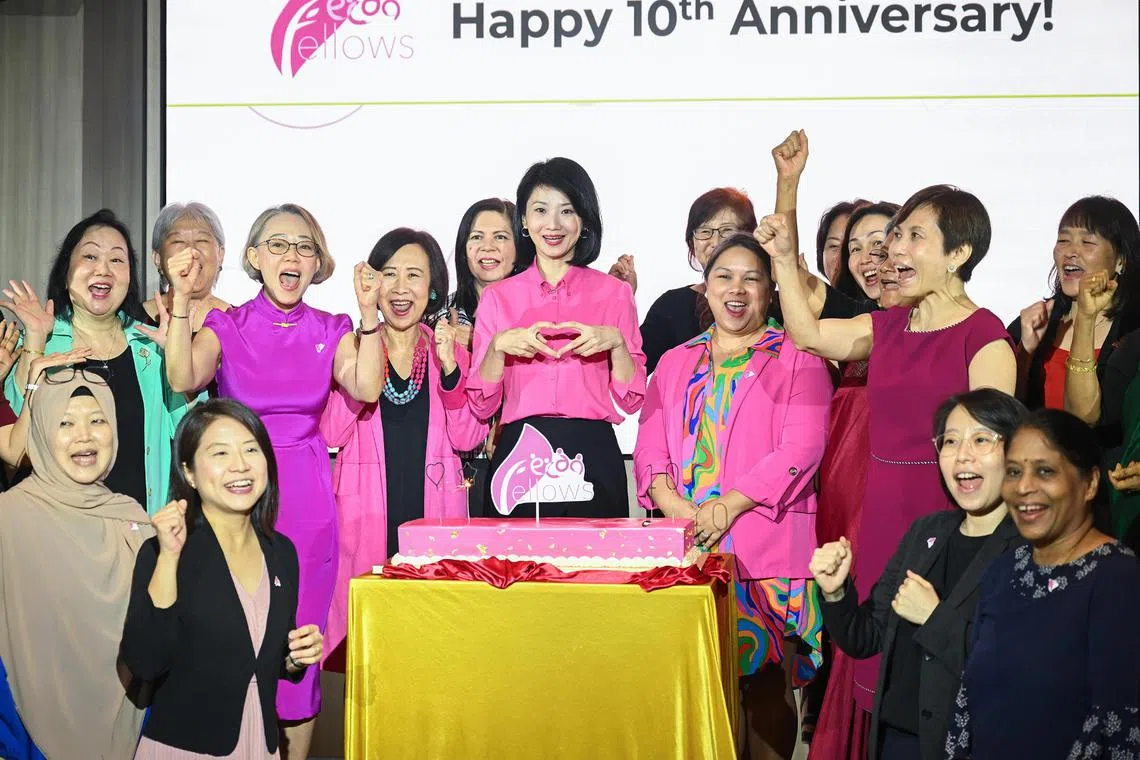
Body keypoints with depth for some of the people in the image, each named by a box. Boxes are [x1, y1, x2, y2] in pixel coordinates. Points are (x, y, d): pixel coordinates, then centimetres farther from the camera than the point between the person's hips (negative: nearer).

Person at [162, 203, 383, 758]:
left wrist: (368, 313, -17)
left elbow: (366, 387, -10)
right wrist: (181, 300, -22)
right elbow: (183, 379, -16)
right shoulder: (226, 327, 2)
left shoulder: (331, 331, 7)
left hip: (306, 500, 1)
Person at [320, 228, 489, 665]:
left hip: (435, 513, 1)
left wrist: (449, 369, -11)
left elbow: (468, 439, 1)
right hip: (366, 514, -1)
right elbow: (333, 432, -5)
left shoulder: (449, 351, 10)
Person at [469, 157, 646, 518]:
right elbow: (482, 405, 6)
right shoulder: (498, 296, 10)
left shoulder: (614, 293, 9)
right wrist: (499, 346, -10)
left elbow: (632, 400, 5)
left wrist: (615, 342, -10)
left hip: (593, 457, 0)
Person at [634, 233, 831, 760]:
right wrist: (677, 509, -10)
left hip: (765, 546, -3)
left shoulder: (796, 359, 5)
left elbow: (800, 449, -8)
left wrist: (726, 507, -17)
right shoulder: (676, 364, 18)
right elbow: (650, 449, 10)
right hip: (685, 545, 4)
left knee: (765, 681, -3)